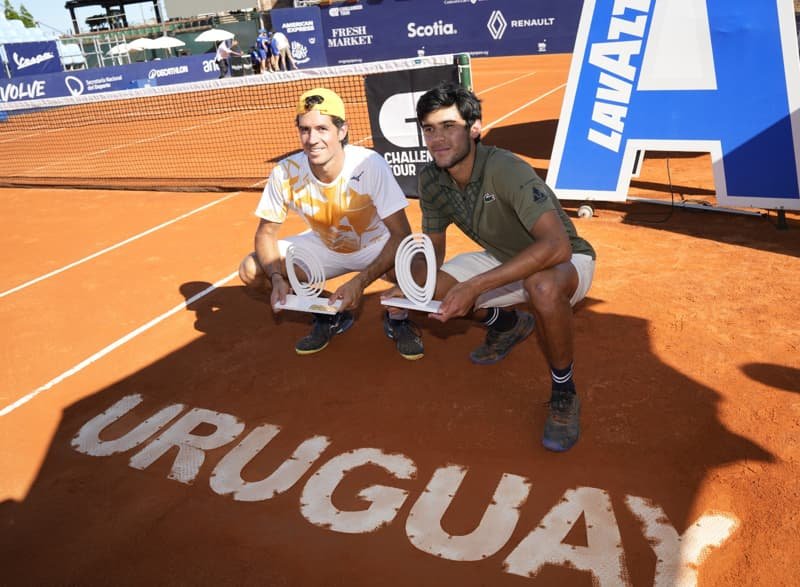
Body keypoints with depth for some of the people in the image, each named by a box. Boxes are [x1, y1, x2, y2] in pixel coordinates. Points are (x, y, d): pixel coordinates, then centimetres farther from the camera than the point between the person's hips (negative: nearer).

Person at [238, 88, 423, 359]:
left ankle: (397, 317, 2)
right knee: (251, 271, -11)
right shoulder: (285, 173, -21)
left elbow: (401, 234, -29)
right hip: (323, 246, 4)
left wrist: (361, 281, -40)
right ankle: (328, 314, 11)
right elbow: (266, 233, -8)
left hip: (376, 246, -3)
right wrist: (277, 278, -27)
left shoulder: (370, 165, -31)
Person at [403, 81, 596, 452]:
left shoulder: (505, 170, -32)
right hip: (505, 260, 7)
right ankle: (508, 325, 21)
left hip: (565, 261, -7)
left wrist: (474, 286, -46)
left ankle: (563, 393, -13)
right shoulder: (431, 179, -10)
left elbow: (556, 246, -43)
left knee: (543, 288, -41)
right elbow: (432, 249, 1)